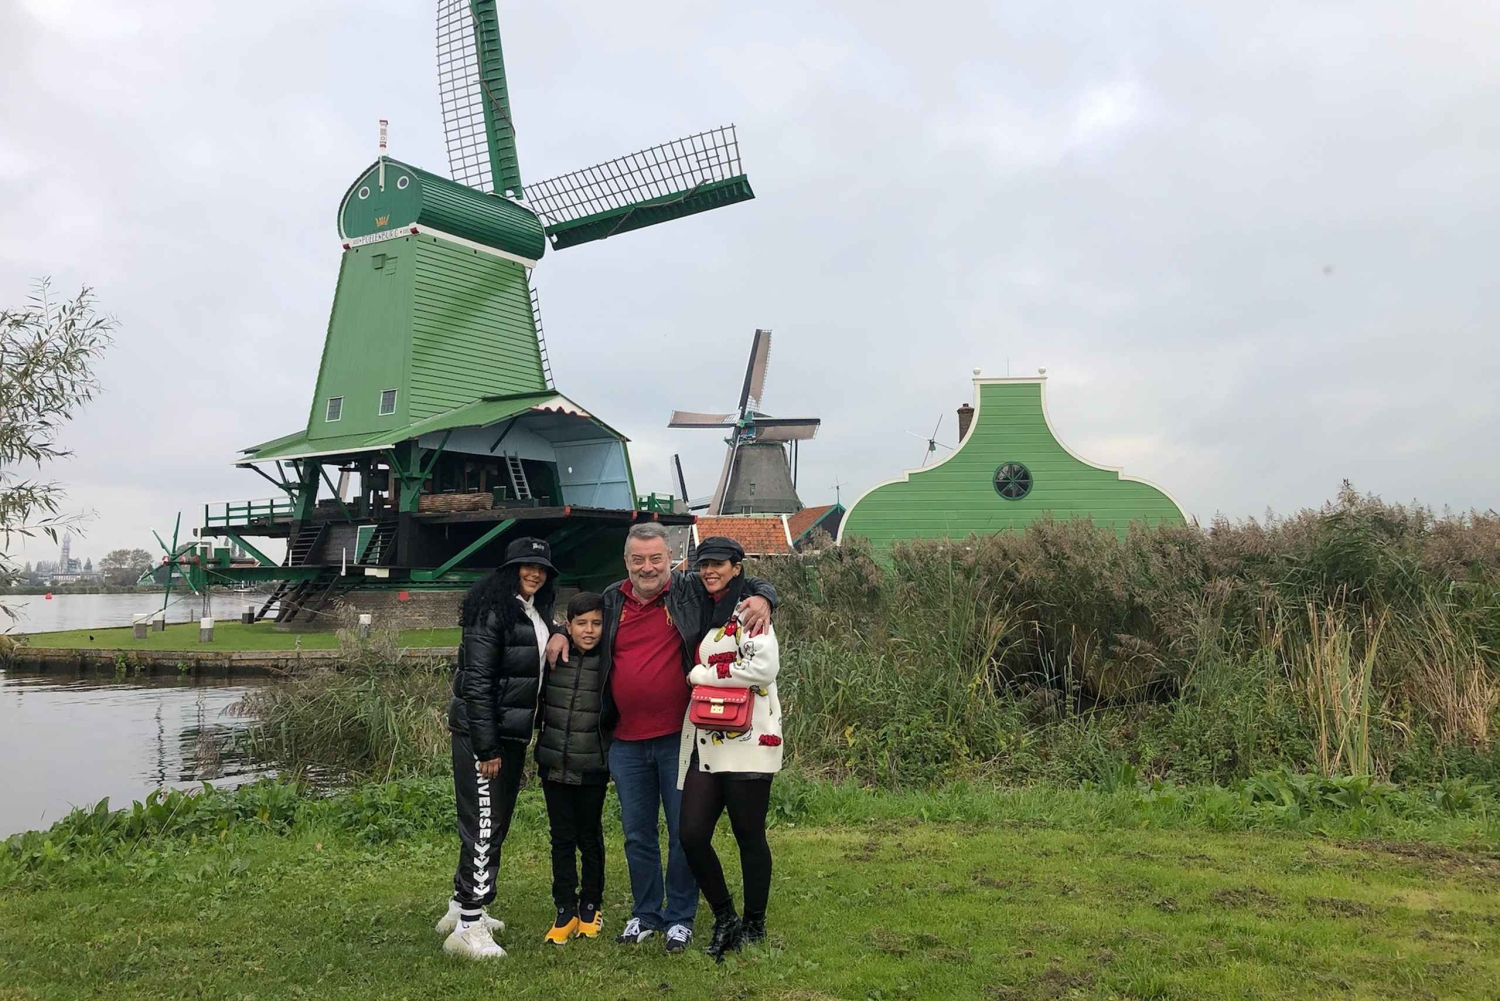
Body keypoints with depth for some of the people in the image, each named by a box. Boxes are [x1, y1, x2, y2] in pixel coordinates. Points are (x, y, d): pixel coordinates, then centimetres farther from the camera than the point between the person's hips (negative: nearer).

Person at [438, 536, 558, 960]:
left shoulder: (536, 611, 11)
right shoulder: (492, 610, -16)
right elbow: (477, 682, -19)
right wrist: (486, 747, -20)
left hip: (513, 733, 9)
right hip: (481, 734, -9)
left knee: (496, 824, 16)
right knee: (483, 825, -6)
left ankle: (462, 905, 30)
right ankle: (468, 928, 0)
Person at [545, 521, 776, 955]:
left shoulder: (692, 590, -4)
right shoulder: (610, 600, 7)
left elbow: (751, 585, 2)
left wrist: (761, 598, -20)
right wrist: (561, 634, 6)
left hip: (679, 738, -3)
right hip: (626, 741, 4)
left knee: (684, 831, 7)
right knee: (637, 833, 15)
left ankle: (680, 917, 24)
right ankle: (646, 914, 32)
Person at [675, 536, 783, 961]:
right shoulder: (703, 614, 18)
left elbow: (765, 666, -19)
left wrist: (701, 674, -11)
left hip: (747, 742, -7)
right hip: (705, 745, 7)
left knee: (749, 837, 3)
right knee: (691, 834, 0)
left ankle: (754, 927, 20)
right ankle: (725, 919, 19)